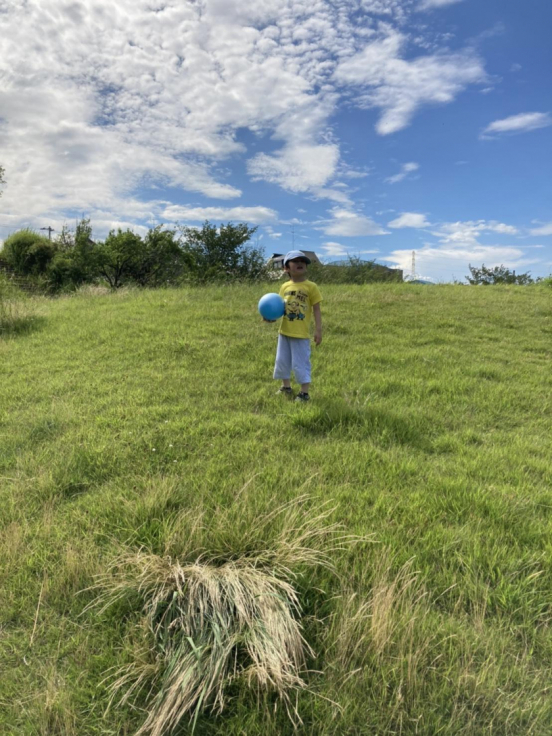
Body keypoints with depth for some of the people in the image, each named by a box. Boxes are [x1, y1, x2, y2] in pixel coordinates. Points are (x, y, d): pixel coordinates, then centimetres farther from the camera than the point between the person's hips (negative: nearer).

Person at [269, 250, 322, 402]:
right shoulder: (285, 287, 5)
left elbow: (316, 310, -7)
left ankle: (304, 393, 12)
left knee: (300, 363, -2)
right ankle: (286, 387, 34)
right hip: (284, 332, 6)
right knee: (282, 361, 15)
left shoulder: (310, 286, -8)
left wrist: (318, 330, -11)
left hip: (301, 334, -5)